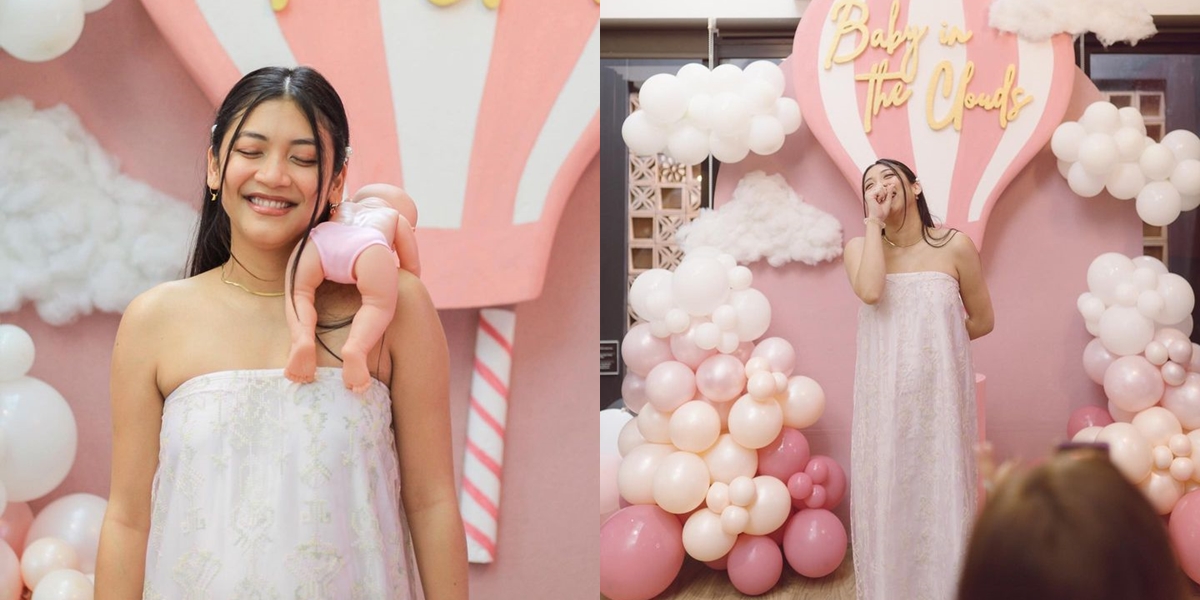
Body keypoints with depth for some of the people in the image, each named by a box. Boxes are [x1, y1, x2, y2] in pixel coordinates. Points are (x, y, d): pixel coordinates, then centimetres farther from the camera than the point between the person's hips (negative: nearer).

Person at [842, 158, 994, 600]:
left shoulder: (954, 246, -2)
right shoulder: (860, 248, 1)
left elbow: (982, 321, 7)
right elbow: (871, 293, -21)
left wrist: (934, 340, 5)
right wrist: (874, 225, -13)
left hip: (939, 396, -1)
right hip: (884, 400, 1)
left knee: (941, 498, 4)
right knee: (885, 500, 7)